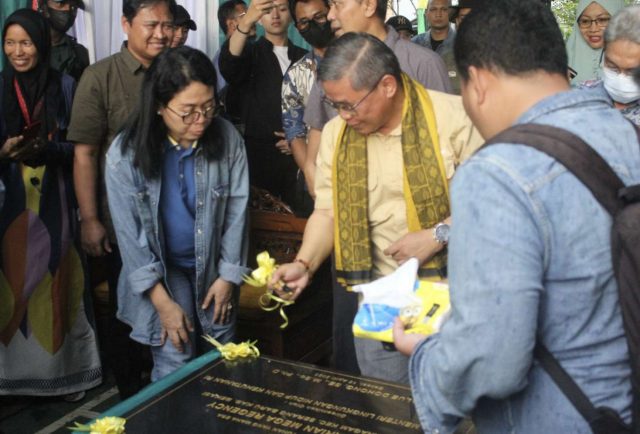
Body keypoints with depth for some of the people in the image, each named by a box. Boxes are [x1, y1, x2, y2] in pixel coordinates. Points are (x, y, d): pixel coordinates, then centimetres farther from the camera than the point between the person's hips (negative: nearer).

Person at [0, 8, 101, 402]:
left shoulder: (66, 87, -1)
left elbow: (78, 146, -2)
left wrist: (45, 150, -20)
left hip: (55, 202, -1)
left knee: (56, 283, 3)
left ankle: (65, 368, 14)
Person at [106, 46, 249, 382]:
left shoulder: (227, 138, -12)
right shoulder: (126, 153, -17)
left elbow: (237, 208, -4)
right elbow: (130, 233, -12)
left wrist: (229, 275, -3)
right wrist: (163, 303, -12)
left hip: (215, 266, 2)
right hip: (161, 270, -2)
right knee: (176, 370, -4)